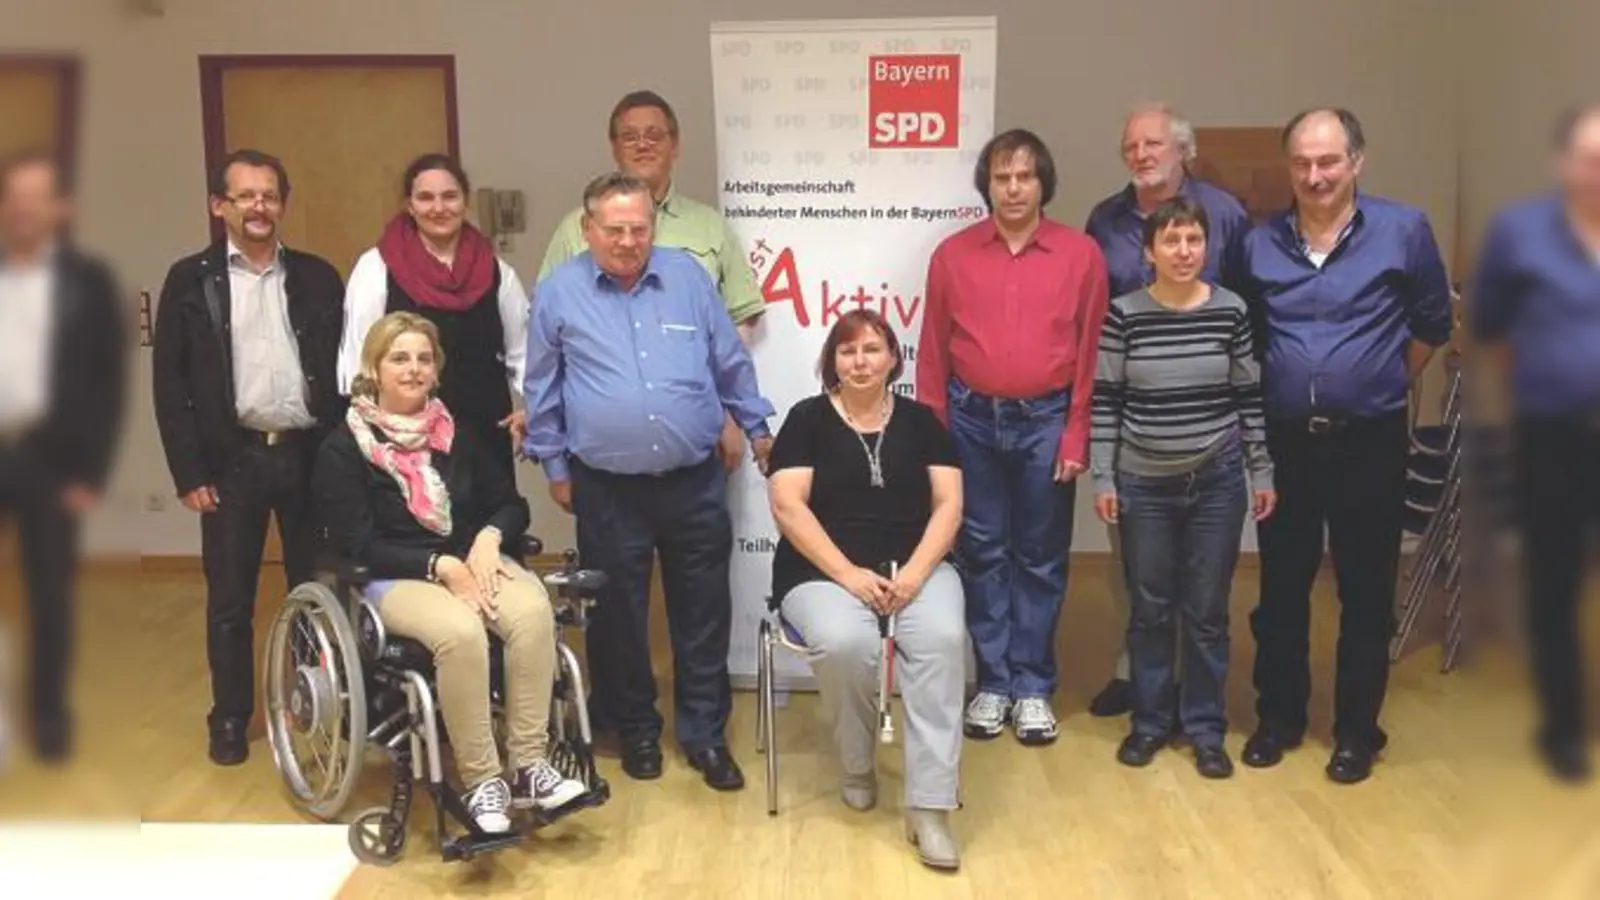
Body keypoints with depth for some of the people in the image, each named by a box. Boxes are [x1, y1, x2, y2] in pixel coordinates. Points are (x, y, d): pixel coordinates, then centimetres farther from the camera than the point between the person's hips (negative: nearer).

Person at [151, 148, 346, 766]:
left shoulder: (317, 278, 7)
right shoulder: (191, 280, 2)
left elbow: (343, 369, 7)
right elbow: (170, 382, 1)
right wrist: (189, 472, -5)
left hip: (310, 453, 1)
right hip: (232, 459, -1)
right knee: (229, 599, 7)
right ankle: (230, 718, 21)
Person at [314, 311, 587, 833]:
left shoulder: (456, 434, 13)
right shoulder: (342, 450, -2)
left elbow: (512, 505, 15)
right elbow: (357, 546, -8)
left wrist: (489, 538, -9)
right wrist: (440, 567, -19)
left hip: (471, 560, 4)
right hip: (394, 578, -4)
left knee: (533, 611, -29)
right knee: (460, 633, -37)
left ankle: (529, 767, -23)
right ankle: (481, 784, -24)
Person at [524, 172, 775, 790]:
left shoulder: (688, 276, 3)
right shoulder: (559, 292, -1)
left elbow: (731, 364, 12)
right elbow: (542, 390, 7)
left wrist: (757, 429, 15)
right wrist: (554, 465, 7)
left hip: (695, 482, 1)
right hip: (608, 489, -1)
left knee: (703, 614, 8)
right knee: (619, 616, 10)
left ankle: (705, 732, 22)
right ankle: (636, 729, 28)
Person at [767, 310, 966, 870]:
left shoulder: (920, 420, 12)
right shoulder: (807, 419, 5)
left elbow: (949, 504, 5)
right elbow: (787, 505, -5)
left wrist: (915, 572, -13)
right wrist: (848, 574, -15)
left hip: (916, 566, 2)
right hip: (825, 570, -2)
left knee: (942, 639, -30)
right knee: (844, 644, -33)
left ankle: (929, 806, -26)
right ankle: (857, 767, -3)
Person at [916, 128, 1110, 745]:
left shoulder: (1082, 254, -1)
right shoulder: (952, 254, 2)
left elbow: (1091, 354, -1)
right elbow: (933, 352, 4)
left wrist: (1076, 435, -5)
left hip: (1045, 421, -1)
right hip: (972, 419, 1)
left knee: (1041, 557, 7)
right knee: (982, 552, 7)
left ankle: (1034, 687, 18)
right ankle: (993, 682, 19)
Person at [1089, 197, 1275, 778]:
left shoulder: (1231, 311, -2)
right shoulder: (1123, 314, -6)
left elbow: (1249, 397, 4)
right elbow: (1104, 400, -2)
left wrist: (1262, 473, 5)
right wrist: (1103, 478, -5)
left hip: (1216, 481, 1)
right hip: (1144, 483, 0)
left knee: (1207, 612, 7)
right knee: (1150, 610, 9)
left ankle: (1206, 728, 21)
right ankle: (1149, 721, 24)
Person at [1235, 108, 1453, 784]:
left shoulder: (1404, 230, -4)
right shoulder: (1259, 243, 2)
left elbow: (1432, 324, 7)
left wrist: (1385, 384, 6)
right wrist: (1273, 391, 7)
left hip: (1370, 443, -2)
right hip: (1284, 441, 2)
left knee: (1366, 592, 7)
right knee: (1281, 588, 10)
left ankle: (1357, 730, 20)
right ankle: (1278, 717, 25)